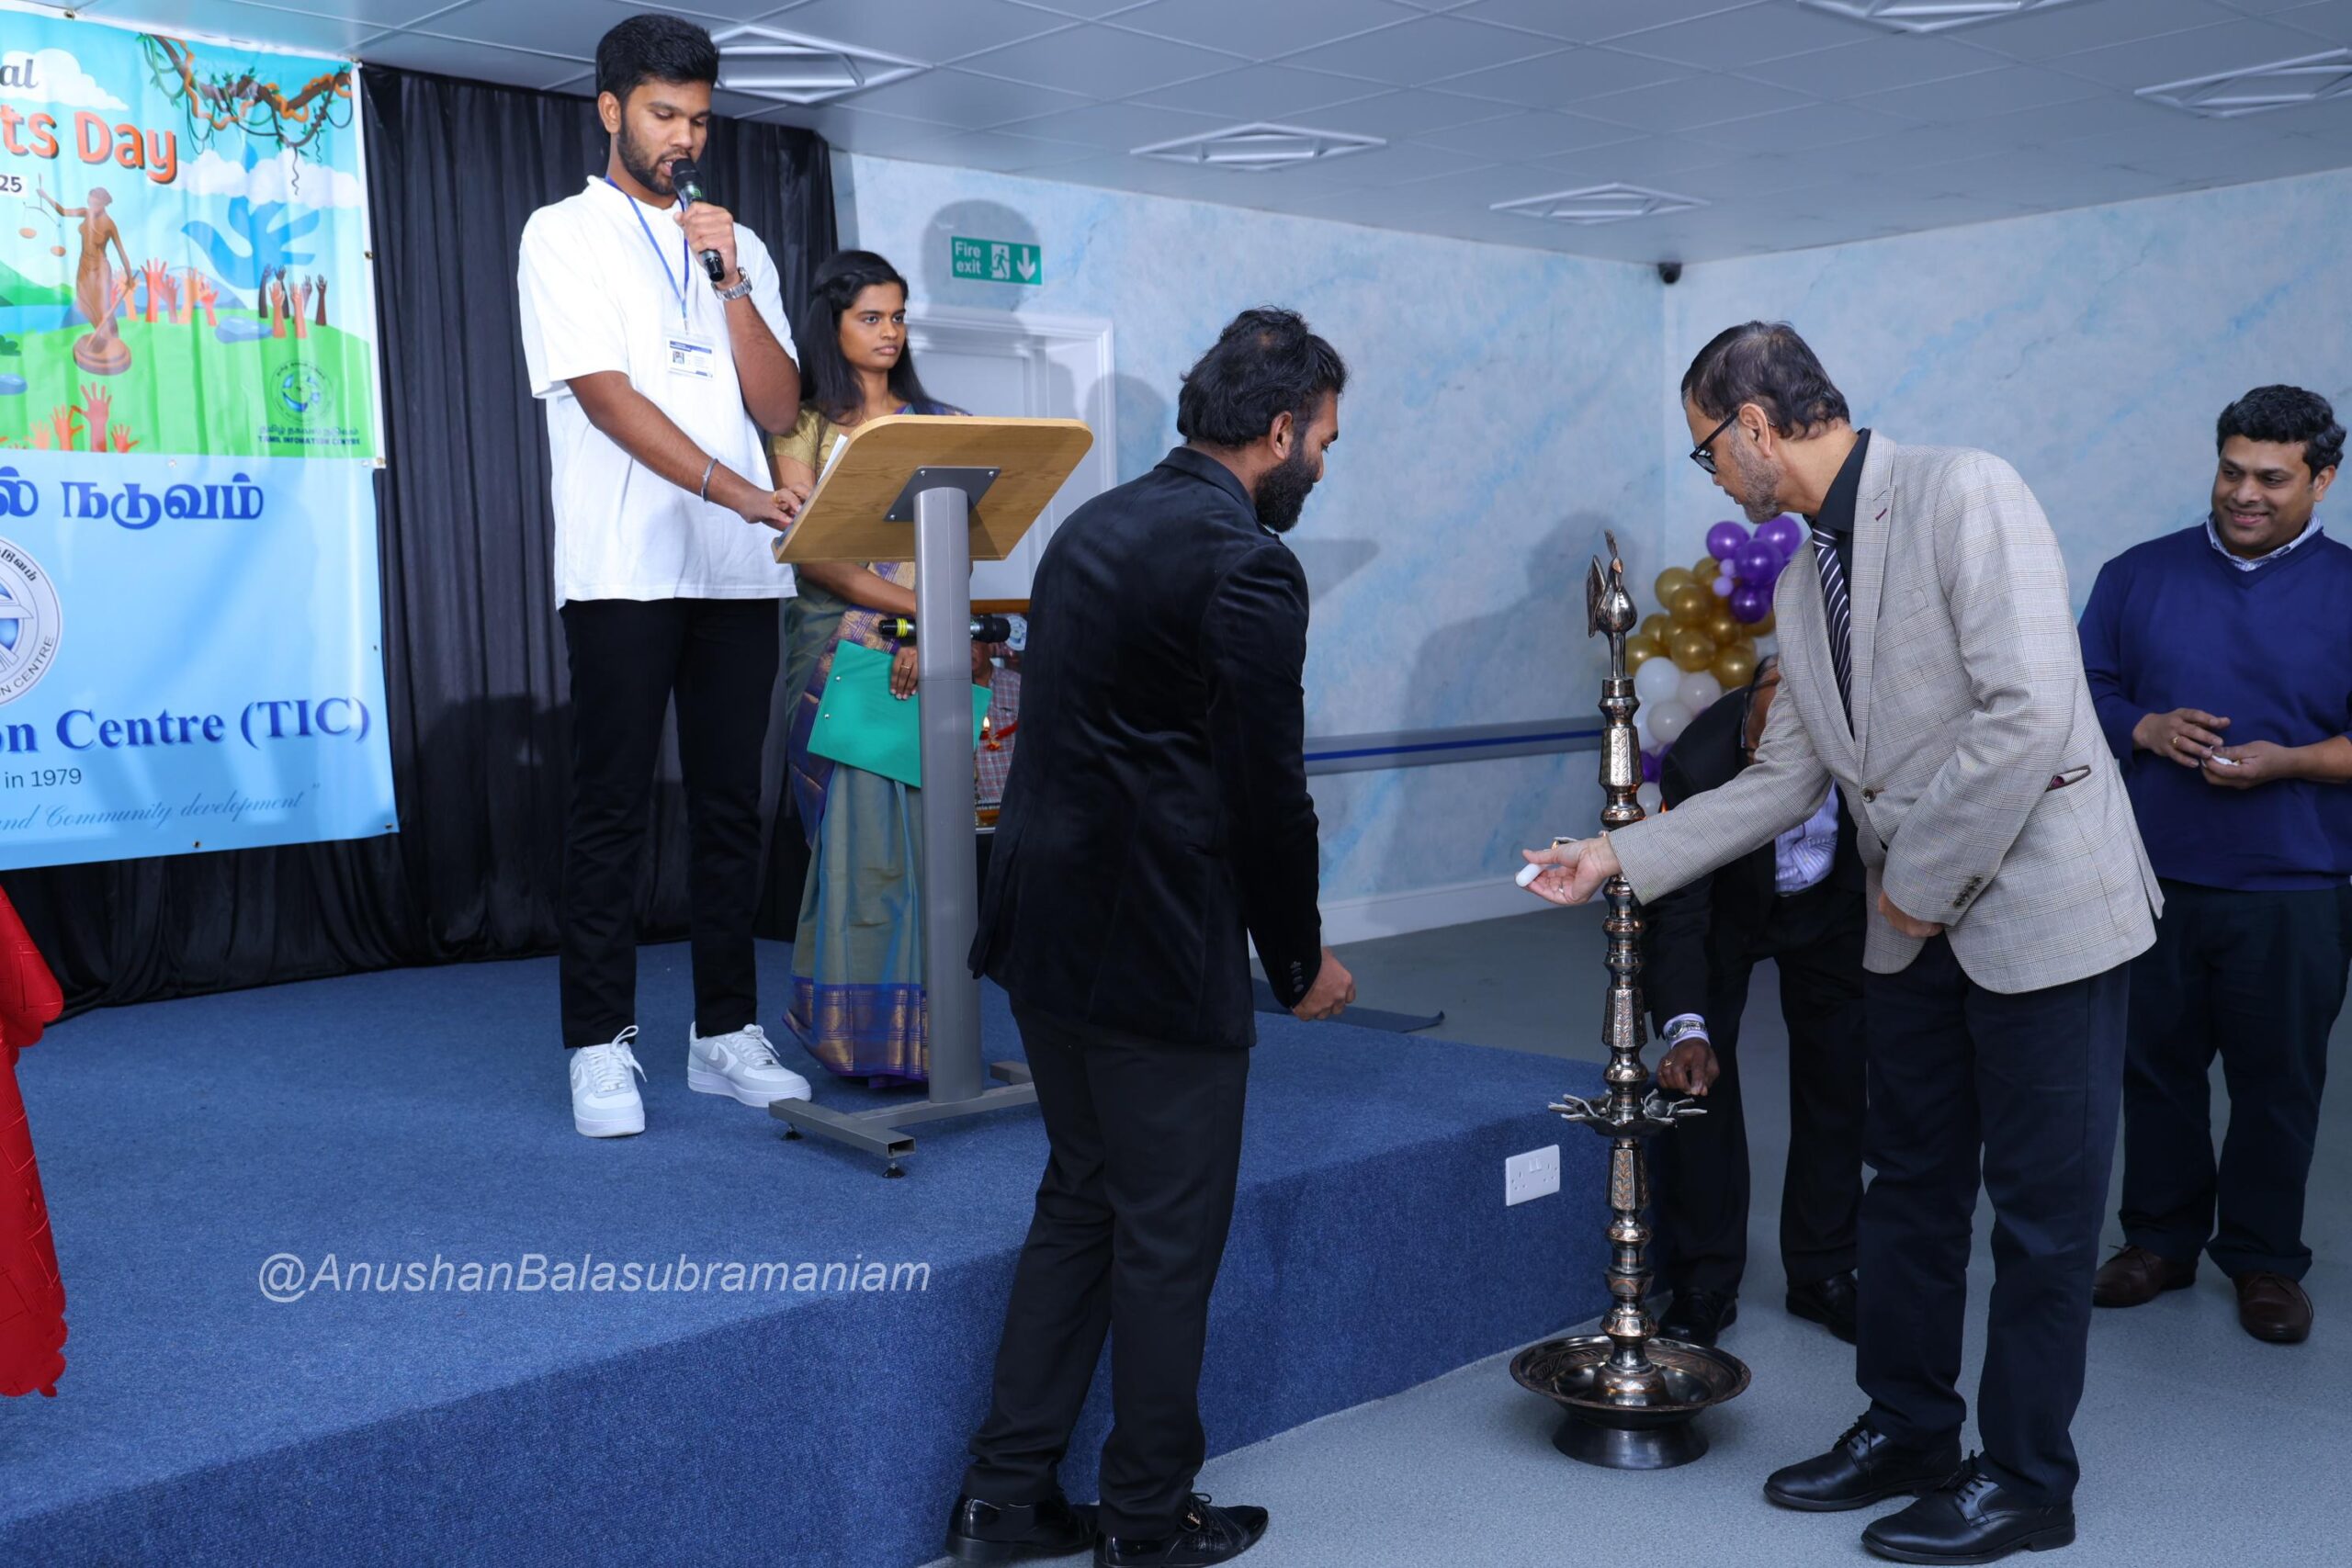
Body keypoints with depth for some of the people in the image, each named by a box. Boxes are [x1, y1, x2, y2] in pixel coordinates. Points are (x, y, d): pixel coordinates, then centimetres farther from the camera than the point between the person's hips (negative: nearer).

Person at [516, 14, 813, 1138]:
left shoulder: (736, 247, 18)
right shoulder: (564, 235, 4)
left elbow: (779, 408, 9)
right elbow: (604, 394, -11)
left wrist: (730, 281, -3)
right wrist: (732, 488, -22)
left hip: (738, 570, 5)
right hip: (624, 570, -4)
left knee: (730, 804, 7)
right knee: (611, 808, -2)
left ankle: (724, 1032, 15)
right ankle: (601, 1046, 6)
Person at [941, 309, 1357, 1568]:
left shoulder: (1093, 526, 12)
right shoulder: (1246, 566, -15)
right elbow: (1267, 790, -15)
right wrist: (1299, 963, 0)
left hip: (1043, 929, 9)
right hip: (1158, 947, -9)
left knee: (1080, 1201, 20)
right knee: (1168, 1236, 7)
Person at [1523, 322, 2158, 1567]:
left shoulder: (1965, 494, -15)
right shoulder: (1801, 584, 9)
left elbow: (2030, 710, -23)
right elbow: (1784, 780, 13)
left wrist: (1924, 877, -16)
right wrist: (1621, 855, 9)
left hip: (2040, 905, -8)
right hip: (1916, 925, 8)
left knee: (2040, 1207, 4)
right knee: (1910, 1186, 16)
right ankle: (1906, 1430, 32)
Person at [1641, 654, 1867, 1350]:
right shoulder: (1697, 762, -38)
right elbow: (1676, 913, -36)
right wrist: (1685, 1031, -47)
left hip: (1831, 900, 2)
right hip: (1727, 906, -2)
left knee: (1836, 1082, 4)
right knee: (1699, 1079, -8)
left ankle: (1823, 1271, 18)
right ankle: (1704, 1284, 3)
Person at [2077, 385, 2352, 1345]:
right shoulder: (2140, 576, 7)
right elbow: (2083, 691, 8)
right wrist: (2146, 729, -11)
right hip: (2153, 881, 2)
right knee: (2155, 1068, 10)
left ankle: (2264, 1258, 24)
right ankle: (2159, 1239, 26)